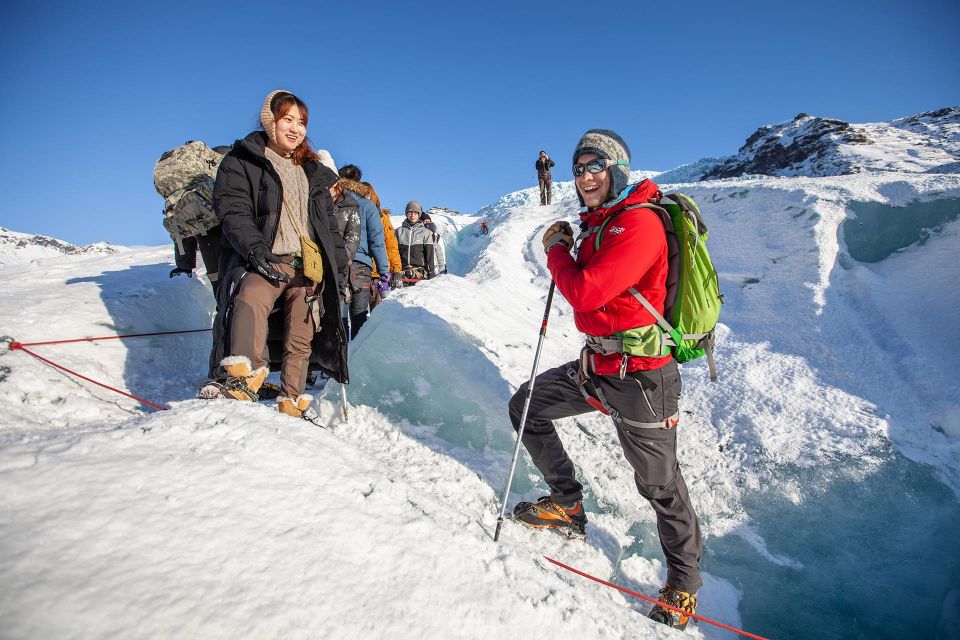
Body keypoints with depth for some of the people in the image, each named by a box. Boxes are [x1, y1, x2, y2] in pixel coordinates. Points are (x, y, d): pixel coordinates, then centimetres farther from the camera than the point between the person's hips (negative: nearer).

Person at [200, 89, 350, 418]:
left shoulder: (313, 172, 23)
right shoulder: (240, 162, 8)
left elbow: (329, 224, 22)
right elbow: (233, 213, -6)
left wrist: (339, 267, 12)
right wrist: (255, 249, -24)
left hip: (308, 265, 4)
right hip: (264, 261, -4)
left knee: (300, 340, -1)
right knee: (251, 299, -37)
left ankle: (292, 403, 7)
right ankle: (241, 376, -46)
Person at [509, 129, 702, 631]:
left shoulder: (639, 223, -19)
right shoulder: (600, 224, 12)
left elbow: (584, 292, -24)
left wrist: (555, 249, -9)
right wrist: (565, 250, 5)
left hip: (639, 376, -9)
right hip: (595, 365, 10)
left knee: (659, 485, 6)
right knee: (526, 407, 14)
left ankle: (683, 582, 32)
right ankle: (567, 504, 29)